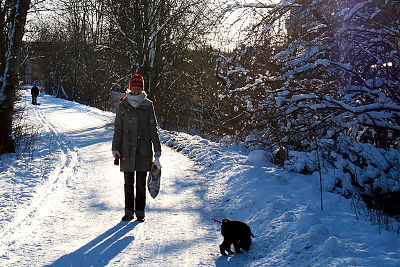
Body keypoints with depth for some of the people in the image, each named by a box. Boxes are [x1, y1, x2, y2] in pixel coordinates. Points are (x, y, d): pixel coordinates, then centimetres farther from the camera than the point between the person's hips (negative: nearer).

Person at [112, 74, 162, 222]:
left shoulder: (148, 105, 4)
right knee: (128, 181, 7)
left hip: (144, 149, 0)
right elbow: (118, 128, 5)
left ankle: (140, 212, 13)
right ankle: (129, 211, 17)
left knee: (141, 182, 3)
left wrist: (157, 150, 2)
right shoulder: (123, 105, 4)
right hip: (127, 149, 0)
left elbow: (153, 128, 6)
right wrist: (115, 149, -2)